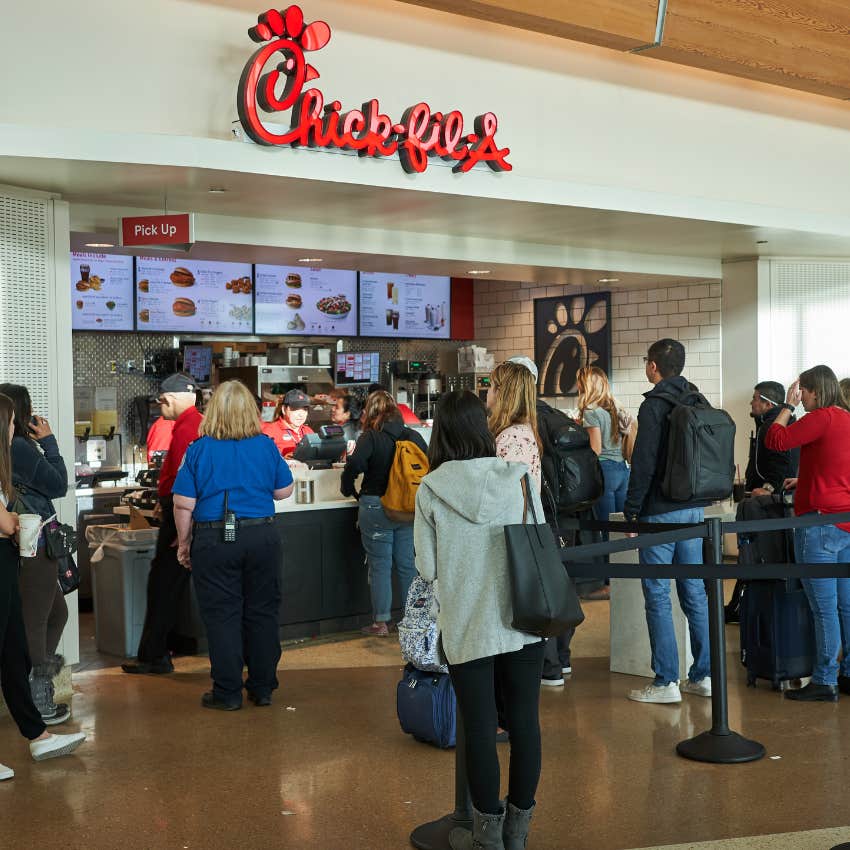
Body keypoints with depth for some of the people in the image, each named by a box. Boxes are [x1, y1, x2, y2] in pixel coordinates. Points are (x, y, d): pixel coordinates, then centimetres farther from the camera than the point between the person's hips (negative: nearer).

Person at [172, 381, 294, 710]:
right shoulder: (266, 446, -1)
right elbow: (284, 491, 8)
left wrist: (184, 542, 5)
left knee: (222, 615, 6)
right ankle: (263, 688, 20)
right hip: (262, 538, 2)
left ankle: (228, 692, 10)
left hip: (214, 541, -2)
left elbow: (183, 504, -7)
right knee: (262, 612, 12)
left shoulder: (199, 450, -7)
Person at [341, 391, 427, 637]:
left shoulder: (371, 437, -10)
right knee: (407, 564, 12)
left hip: (376, 509, -4)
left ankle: (380, 622, 9)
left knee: (380, 566, 4)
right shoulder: (413, 436, 3)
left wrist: (349, 491, -3)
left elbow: (353, 466, -21)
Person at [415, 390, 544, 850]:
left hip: (466, 628, -2)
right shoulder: (519, 479, -4)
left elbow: (426, 568, -4)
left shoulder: (431, 490, -8)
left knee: (480, 727, 7)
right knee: (524, 721, 12)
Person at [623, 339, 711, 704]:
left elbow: (643, 464, -16)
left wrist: (631, 511, -10)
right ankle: (703, 675, 16)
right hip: (694, 509, 7)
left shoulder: (654, 405, -12)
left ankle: (666, 682, 0)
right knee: (695, 592, 11)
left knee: (657, 595, -2)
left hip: (661, 510, -7)